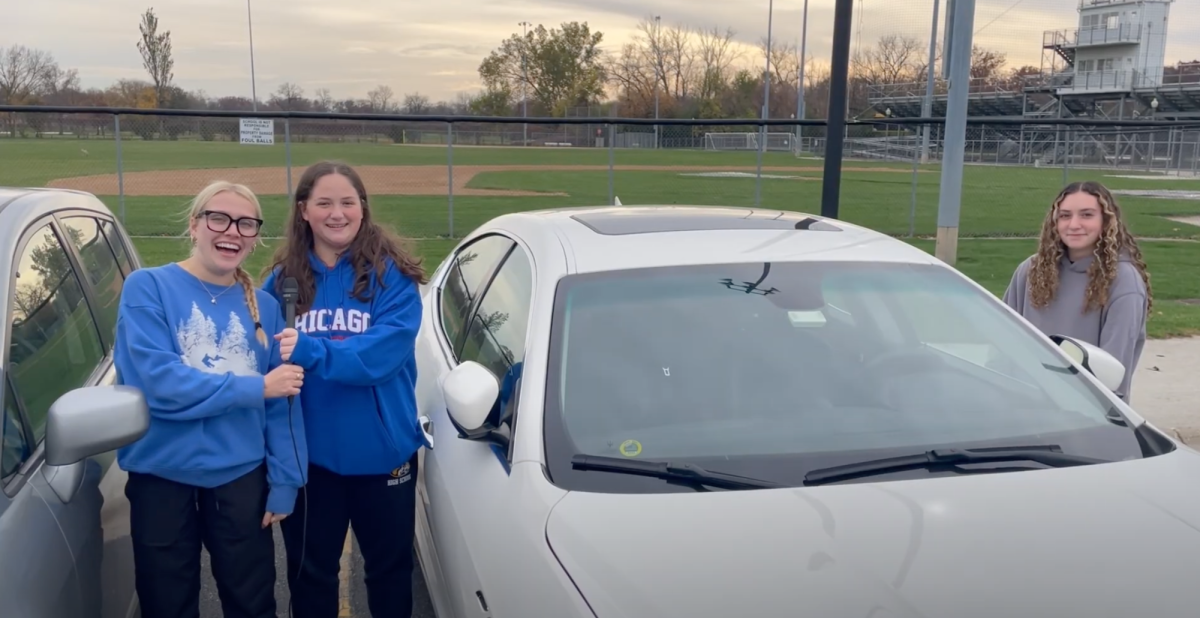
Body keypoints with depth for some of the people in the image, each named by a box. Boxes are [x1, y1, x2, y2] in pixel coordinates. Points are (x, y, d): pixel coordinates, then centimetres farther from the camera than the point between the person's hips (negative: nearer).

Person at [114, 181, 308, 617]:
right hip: (162, 476, -2)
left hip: (241, 476, 3)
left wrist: (284, 481, -4)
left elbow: (282, 406, 2)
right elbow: (156, 381, -21)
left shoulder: (263, 305, 2)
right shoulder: (148, 287, -8)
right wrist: (256, 387, -20)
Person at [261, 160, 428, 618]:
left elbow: (383, 352, -22)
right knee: (309, 570, 18)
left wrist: (309, 352, -32)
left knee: (389, 565, 17)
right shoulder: (282, 279, 1)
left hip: (382, 450, -2)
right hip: (308, 453, 2)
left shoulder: (392, 275, -9)